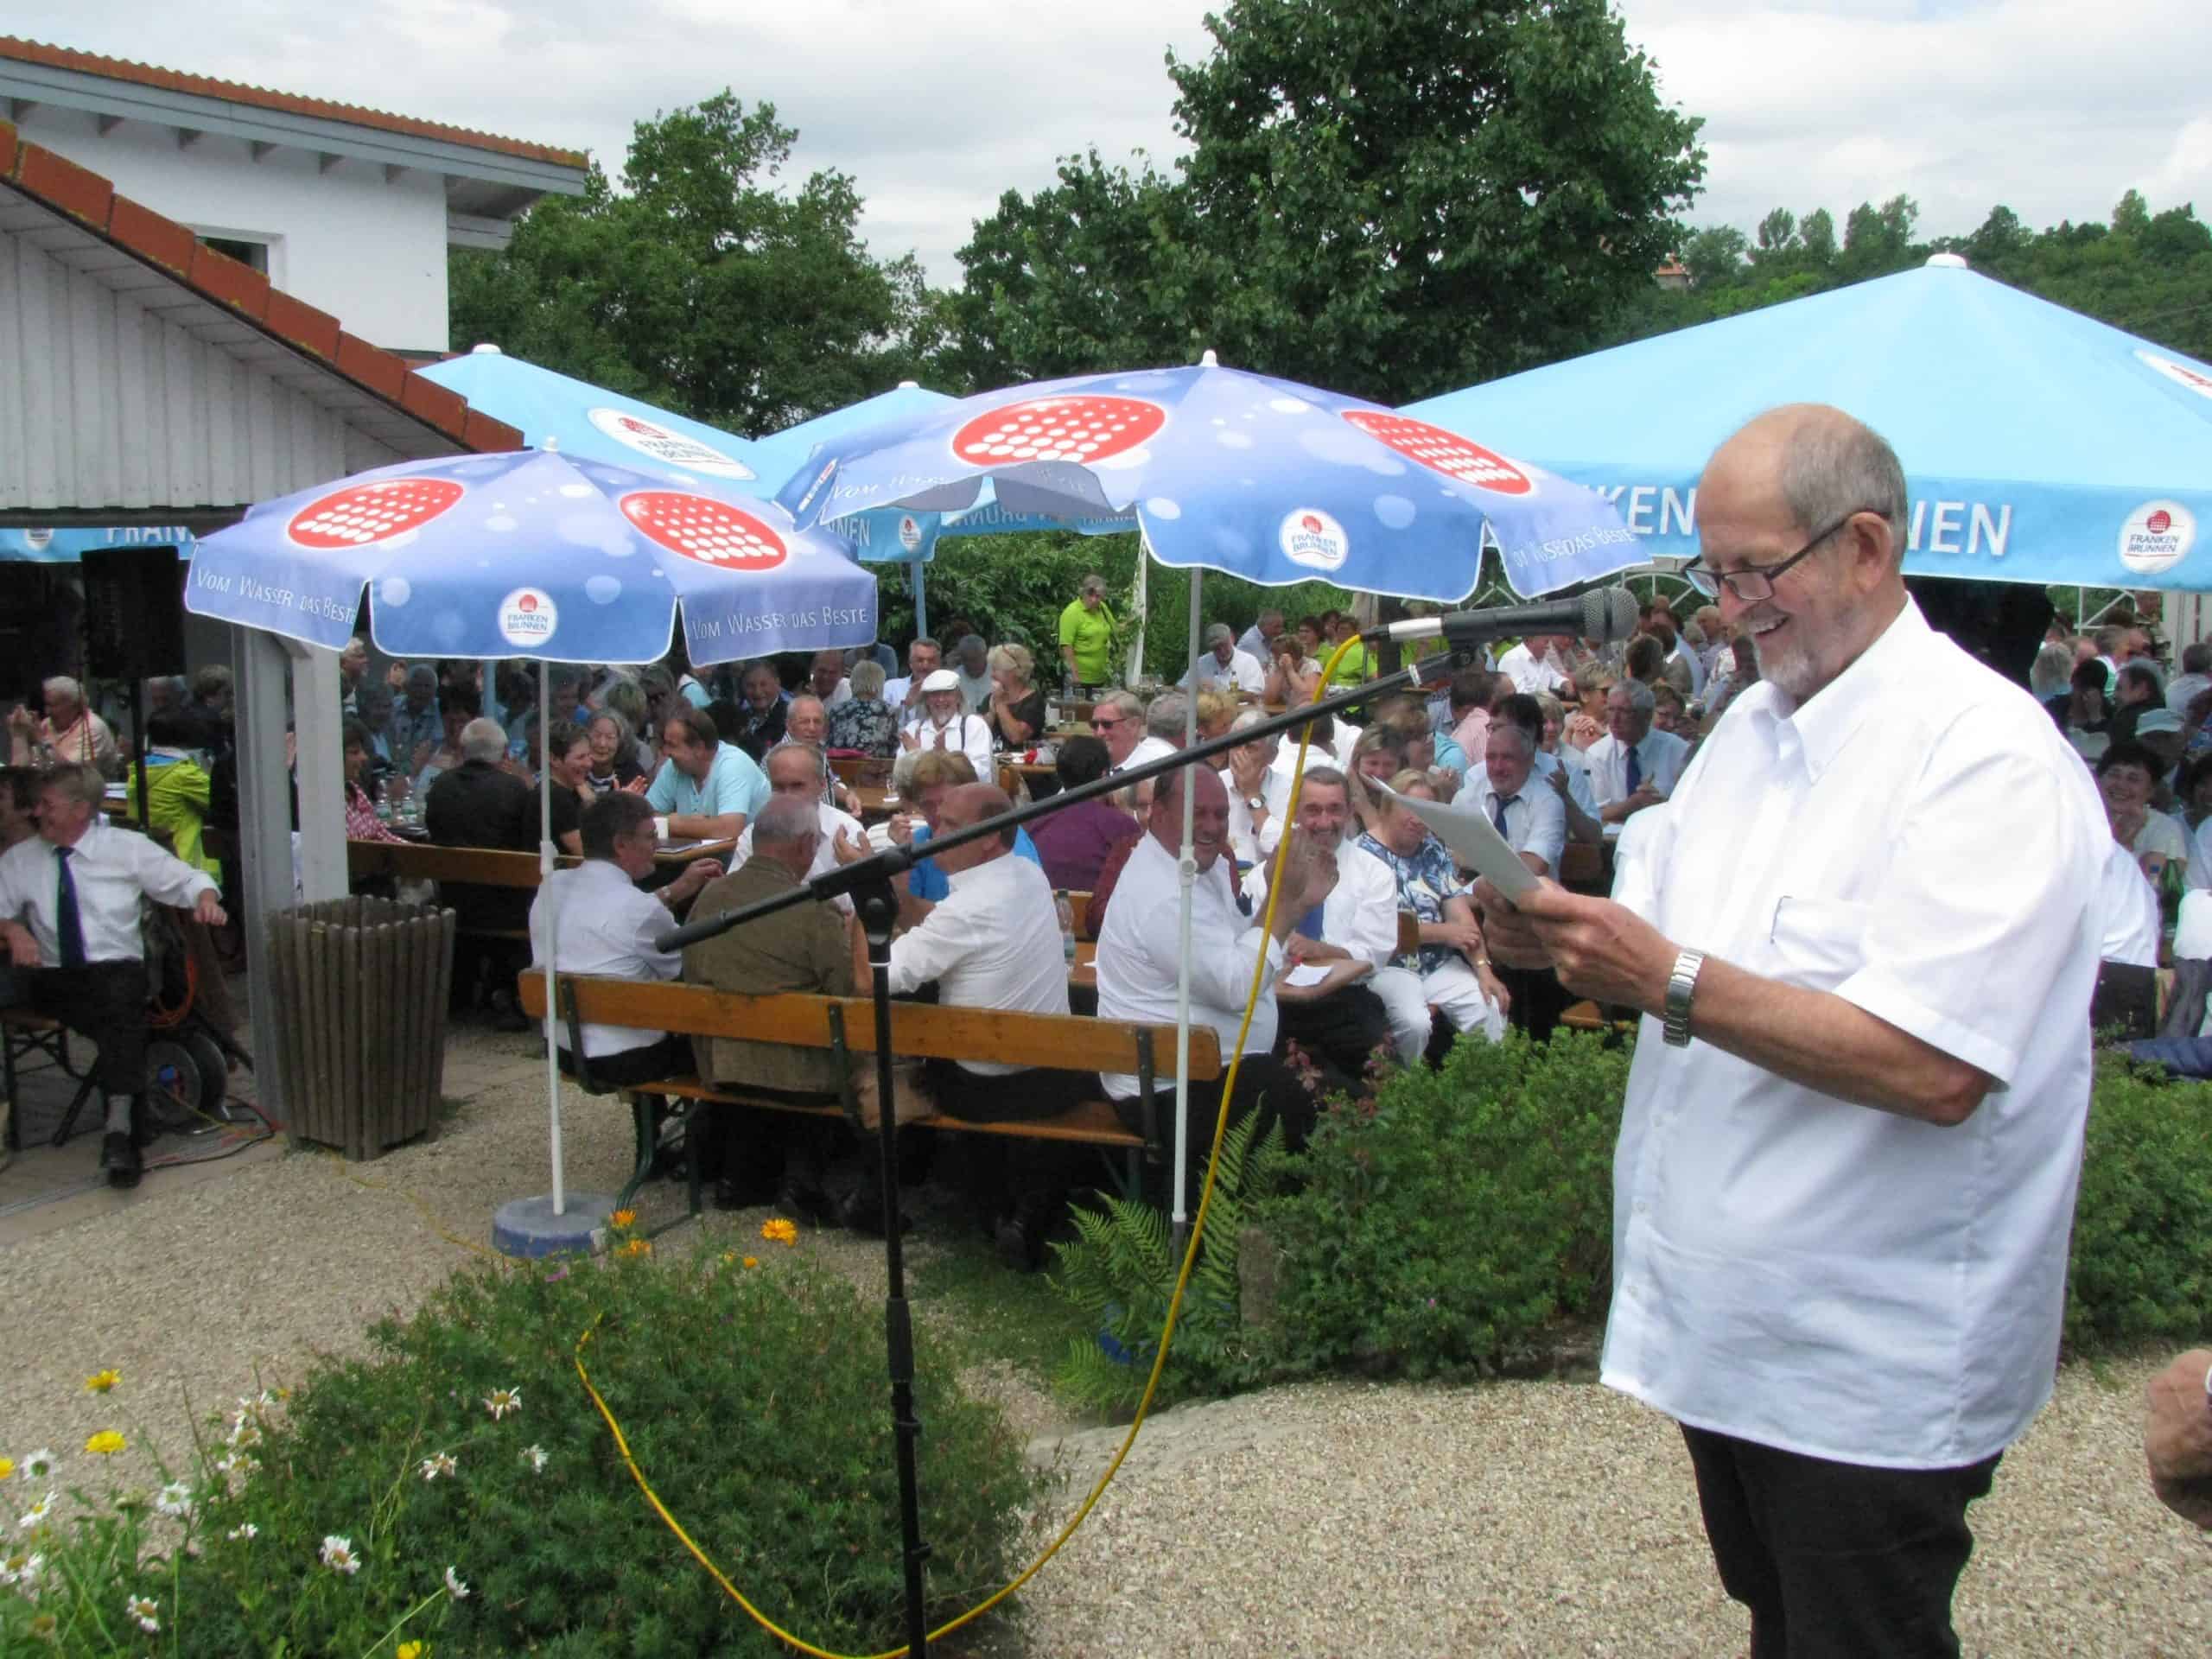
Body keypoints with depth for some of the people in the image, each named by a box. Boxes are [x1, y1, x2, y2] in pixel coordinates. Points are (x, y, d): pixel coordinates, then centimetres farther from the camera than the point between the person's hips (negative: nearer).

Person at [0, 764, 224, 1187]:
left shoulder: (127, 847, 10)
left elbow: (186, 879, 12)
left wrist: (205, 897, -11)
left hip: (116, 971, -2)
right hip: (50, 980, 2)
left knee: (121, 1000, -36)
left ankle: (119, 1128, -42)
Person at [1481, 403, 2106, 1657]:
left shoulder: (1988, 751, -18)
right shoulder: (1754, 726, 9)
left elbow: (1933, 1069, -28)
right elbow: (1675, 950, 13)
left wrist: (1670, 979, -28)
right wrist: (1563, 937, -8)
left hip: (1872, 1364, -8)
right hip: (1724, 1312, 8)